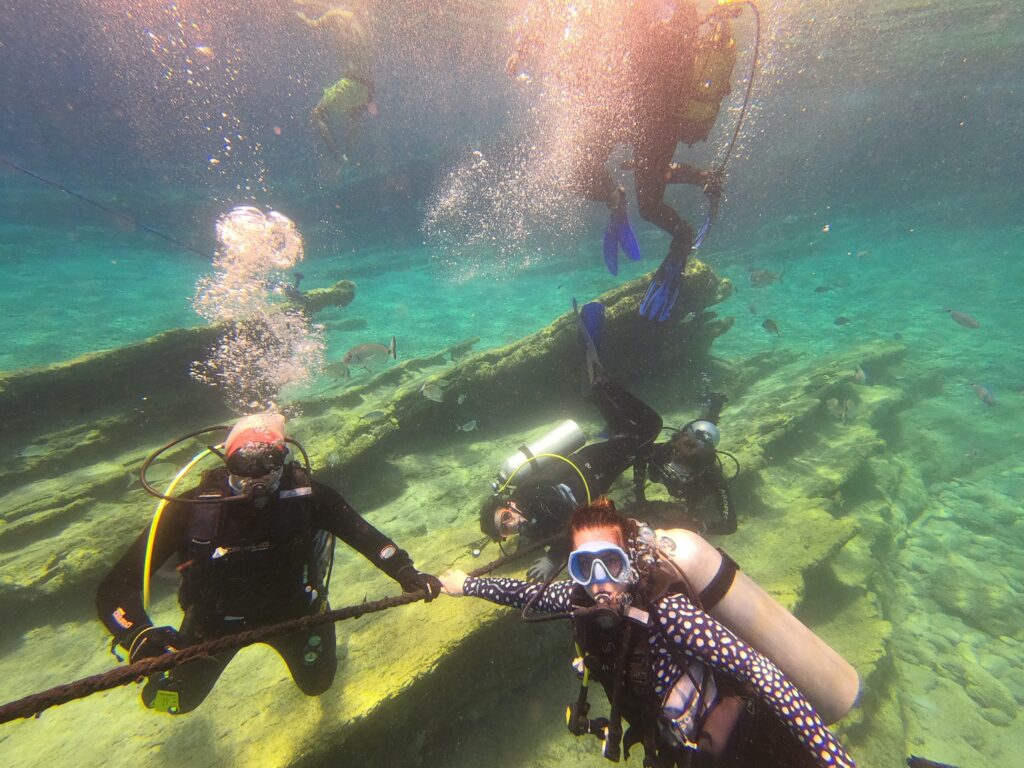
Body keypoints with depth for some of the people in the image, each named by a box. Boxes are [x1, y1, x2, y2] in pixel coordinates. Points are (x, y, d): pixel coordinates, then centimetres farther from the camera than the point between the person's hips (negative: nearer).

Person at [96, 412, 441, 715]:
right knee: (173, 701, 16)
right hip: (218, 617, 0)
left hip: (291, 607, 1)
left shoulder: (305, 494, -31)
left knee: (317, 684, 19)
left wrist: (405, 571, -35)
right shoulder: (192, 509, -32)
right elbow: (116, 586, -28)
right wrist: (138, 635, -46)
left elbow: (362, 533, -23)